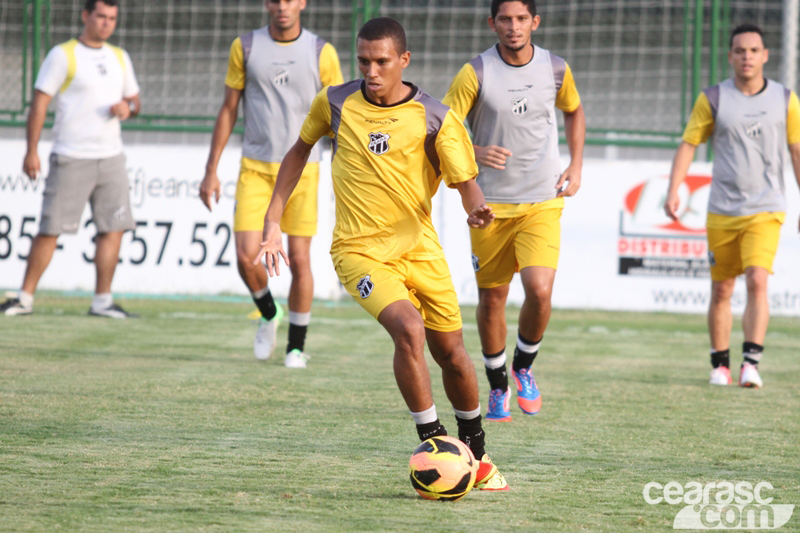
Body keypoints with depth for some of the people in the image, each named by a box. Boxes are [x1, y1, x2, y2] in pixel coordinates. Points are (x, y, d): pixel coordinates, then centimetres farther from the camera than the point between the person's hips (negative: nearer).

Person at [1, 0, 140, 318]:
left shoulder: (120, 58, 14)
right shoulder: (63, 55, -3)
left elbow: (133, 99, 22)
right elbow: (40, 102, -5)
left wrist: (128, 107, -4)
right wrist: (32, 151, -12)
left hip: (111, 157, 5)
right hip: (71, 158, -5)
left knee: (114, 228, -2)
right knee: (50, 229, -5)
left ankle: (102, 300, 5)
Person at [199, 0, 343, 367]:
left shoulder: (321, 53, 0)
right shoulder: (245, 48, 3)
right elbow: (228, 111, 8)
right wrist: (211, 170, 5)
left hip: (301, 169, -1)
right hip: (255, 168, 1)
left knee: (300, 260, -3)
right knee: (246, 255, -10)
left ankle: (297, 346, 12)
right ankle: (268, 315, 20)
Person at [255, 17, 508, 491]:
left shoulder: (435, 118, -7)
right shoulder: (335, 103, -2)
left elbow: (467, 184, -7)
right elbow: (299, 152, 14)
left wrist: (477, 209, -31)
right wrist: (273, 221, 11)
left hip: (419, 247, 1)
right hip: (360, 251, -1)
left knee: (451, 352, 8)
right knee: (409, 329, -26)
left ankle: (476, 454, 32)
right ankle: (433, 443, -15)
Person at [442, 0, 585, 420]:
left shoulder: (555, 70, 0)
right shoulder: (476, 73, -9)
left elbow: (574, 112, 21)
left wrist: (576, 166, 12)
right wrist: (476, 153, -26)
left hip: (543, 202, 1)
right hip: (490, 204, -1)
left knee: (540, 290, -17)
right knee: (491, 299, 5)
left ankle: (525, 366, 10)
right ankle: (498, 387, 25)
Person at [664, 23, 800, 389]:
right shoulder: (713, 99, 0)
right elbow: (688, 144, 3)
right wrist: (673, 191, -9)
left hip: (766, 211, -1)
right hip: (722, 212, 1)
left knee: (757, 281, -18)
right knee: (721, 291, 6)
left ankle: (751, 363, -19)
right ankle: (720, 365, 20)